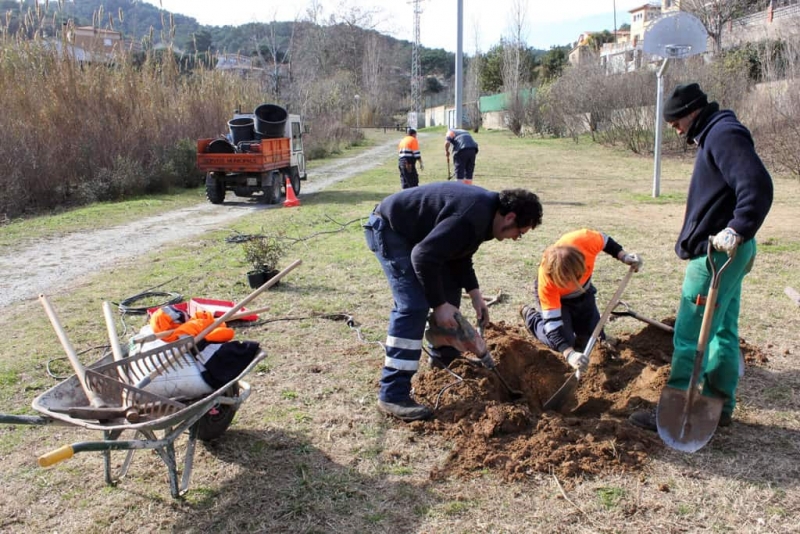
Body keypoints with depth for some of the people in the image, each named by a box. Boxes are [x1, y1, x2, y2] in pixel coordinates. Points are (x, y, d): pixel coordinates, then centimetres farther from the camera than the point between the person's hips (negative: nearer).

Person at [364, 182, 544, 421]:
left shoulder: (485, 209, 3)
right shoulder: (472, 218, -30)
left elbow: (459, 253, 13)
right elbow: (423, 257, -32)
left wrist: (474, 293, 4)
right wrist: (439, 304, -25)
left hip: (411, 229, 11)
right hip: (388, 228, -11)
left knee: (449, 290, 16)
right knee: (414, 306, -19)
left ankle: (445, 360, 33)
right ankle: (393, 395, -17)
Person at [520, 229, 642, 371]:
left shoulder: (584, 240, -40)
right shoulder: (546, 283, -44)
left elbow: (605, 241, -14)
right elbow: (553, 322, -41)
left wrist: (623, 256, -27)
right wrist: (569, 353, -53)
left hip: (582, 291, 4)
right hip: (556, 297, -4)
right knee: (562, 343, -12)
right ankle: (531, 315, 14)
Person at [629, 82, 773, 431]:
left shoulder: (723, 134, -14)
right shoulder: (714, 135, 17)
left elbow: (757, 185, -26)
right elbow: (749, 185, 24)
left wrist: (737, 230, -34)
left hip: (717, 253, -11)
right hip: (723, 253, 11)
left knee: (689, 336, -5)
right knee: (722, 332, 15)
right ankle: (719, 406, 25)